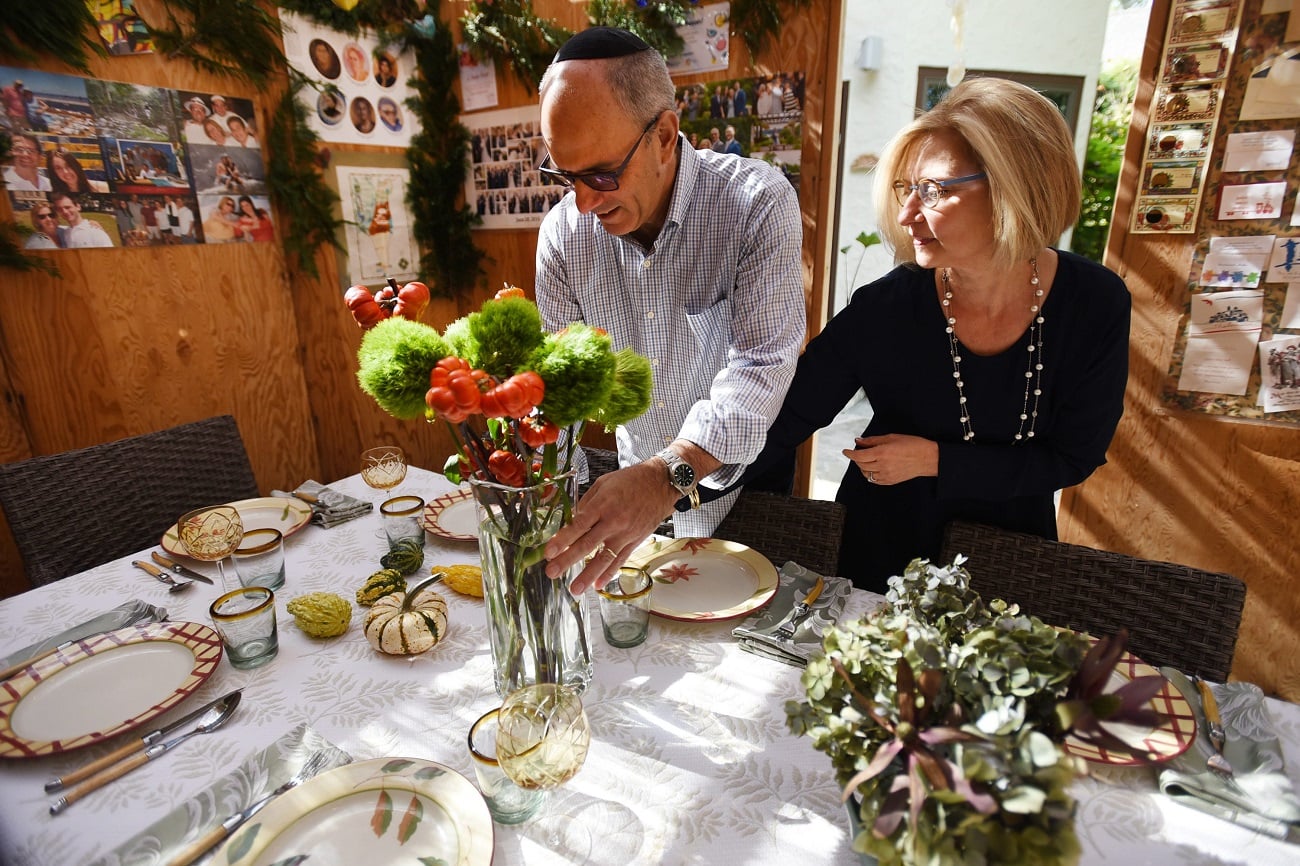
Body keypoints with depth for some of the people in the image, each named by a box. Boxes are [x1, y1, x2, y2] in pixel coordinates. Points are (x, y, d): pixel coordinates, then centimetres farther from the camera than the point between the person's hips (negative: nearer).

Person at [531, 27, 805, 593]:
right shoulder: (564, 231, -11)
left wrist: (669, 476, -48)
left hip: (741, 488, -3)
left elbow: (761, 367, -33)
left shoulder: (759, 204, -24)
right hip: (635, 483, 4)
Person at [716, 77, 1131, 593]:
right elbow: (786, 420, -19)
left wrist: (935, 460, -22)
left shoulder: (1095, 305, -18)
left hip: (1010, 539, 2)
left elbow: (1074, 458, -11)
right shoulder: (885, 307, -24)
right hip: (883, 542, -1)